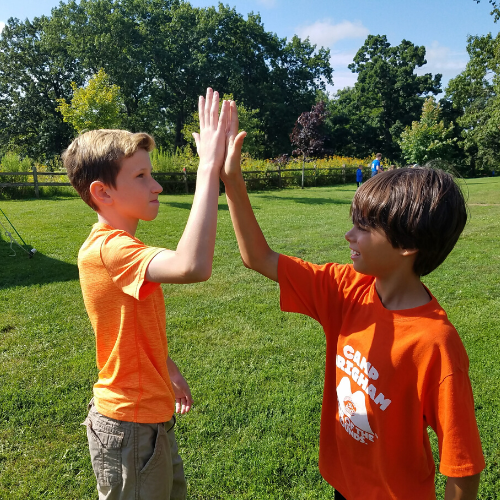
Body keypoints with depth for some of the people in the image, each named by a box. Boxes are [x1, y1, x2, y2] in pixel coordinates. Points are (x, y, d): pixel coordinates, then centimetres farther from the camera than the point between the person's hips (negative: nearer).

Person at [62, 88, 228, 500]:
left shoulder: (115, 244, 4)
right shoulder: (108, 249, -28)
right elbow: (192, 267, -48)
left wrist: (169, 373, 21)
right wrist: (209, 166, -42)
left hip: (149, 415, 9)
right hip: (129, 426, -9)